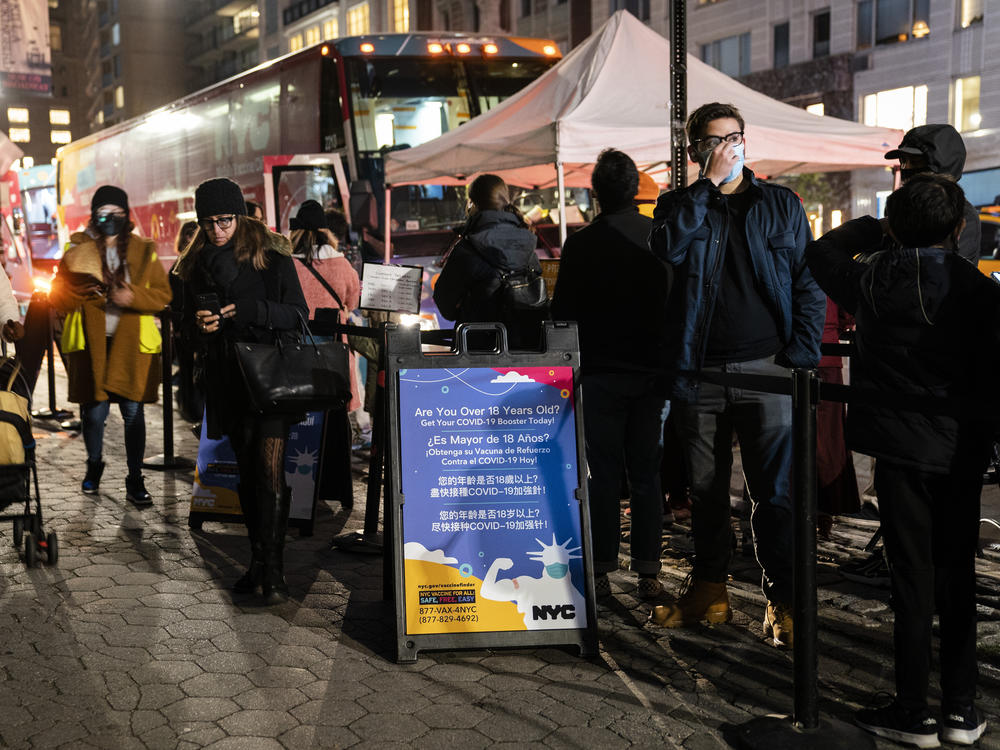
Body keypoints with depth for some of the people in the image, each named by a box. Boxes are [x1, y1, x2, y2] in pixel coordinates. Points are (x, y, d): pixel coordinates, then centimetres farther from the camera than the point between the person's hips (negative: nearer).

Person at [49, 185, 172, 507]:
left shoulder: (144, 251, 7)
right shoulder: (77, 250, 6)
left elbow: (163, 294, 5)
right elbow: (57, 298, 5)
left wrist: (133, 297, -13)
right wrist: (84, 291, -14)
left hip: (132, 344, 0)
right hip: (91, 342, 0)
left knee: (133, 411, -1)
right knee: (94, 411, 1)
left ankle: (135, 481, 11)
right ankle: (94, 465, 30)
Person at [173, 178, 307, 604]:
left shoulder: (272, 257, -5)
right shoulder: (197, 265, 9)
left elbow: (298, 313, -7)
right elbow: (187, 317, 17)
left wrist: (251, 310, -23)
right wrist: (198, 322, -7)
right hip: (228, 381, 5)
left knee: (270, 471, -11)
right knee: (246, 472, 12)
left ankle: (273, 571, -6)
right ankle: (257, 559, 22)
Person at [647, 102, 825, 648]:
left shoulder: (781, 205, 9)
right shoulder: (679, 205, 9)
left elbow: (809, 284, 6)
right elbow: (668, 248, -14)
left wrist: (801, 355, -5)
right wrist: (708, 183, -12)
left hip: (766, 371, -1)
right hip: (698, 373, 1)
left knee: (774, 491, -1)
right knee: (705, 489, 11)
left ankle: (782, 600, 9)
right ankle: (709, 590, 25)